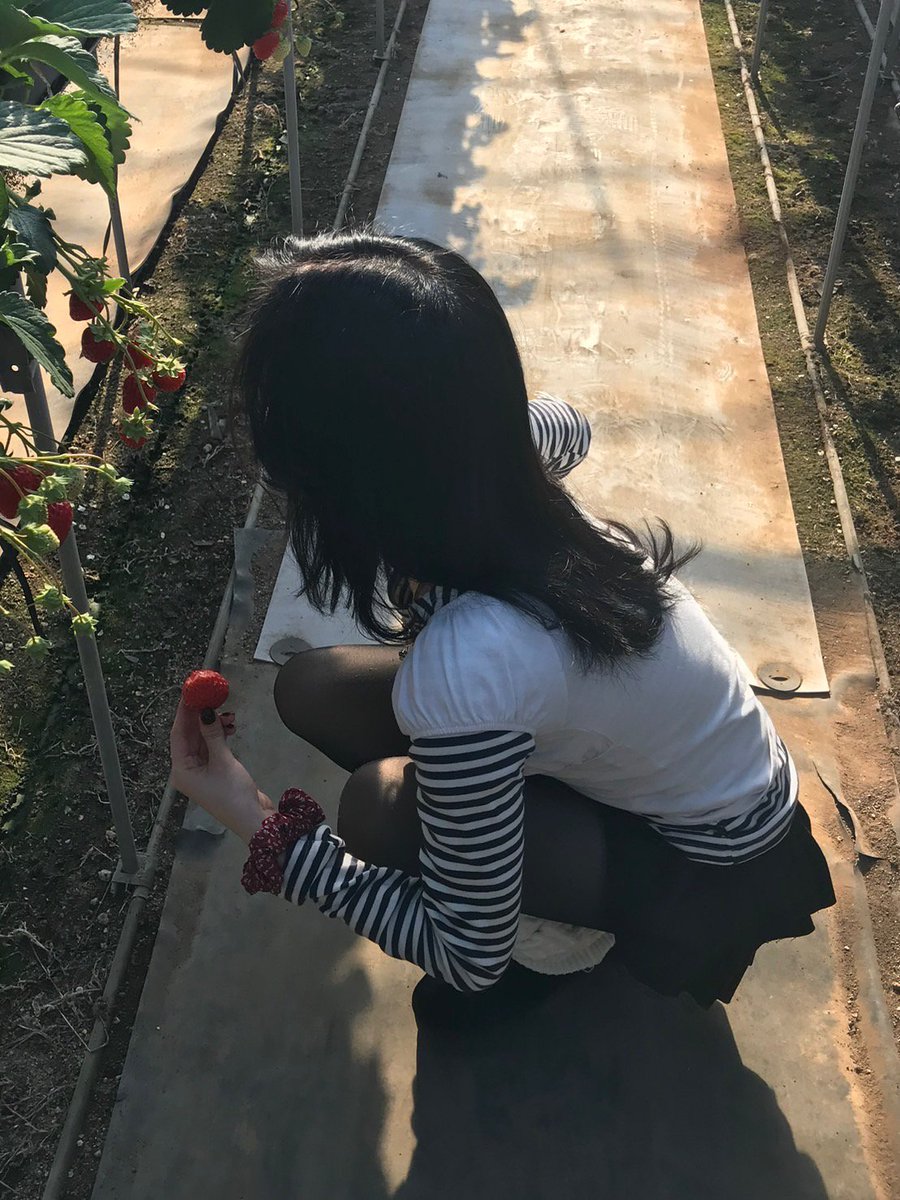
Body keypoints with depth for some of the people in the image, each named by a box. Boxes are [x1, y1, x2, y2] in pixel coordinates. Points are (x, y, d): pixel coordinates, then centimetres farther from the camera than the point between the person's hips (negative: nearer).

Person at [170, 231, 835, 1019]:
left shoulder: (467, 669, -41)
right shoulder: (500, 469, -21)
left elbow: (470, 959, -25)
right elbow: (565, 427, 8)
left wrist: (263, 829, -23)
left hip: (706, 873, -6)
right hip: (644, 769, 7)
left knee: (380, 806, -27)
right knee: (312, 689, -5)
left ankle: (565, 925, 4)